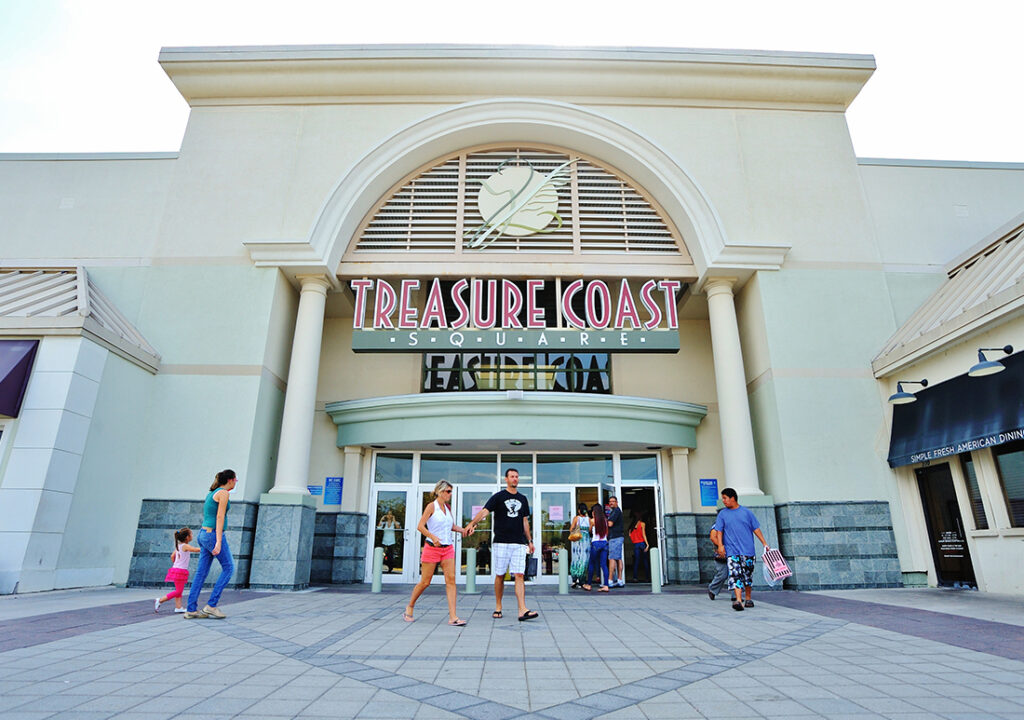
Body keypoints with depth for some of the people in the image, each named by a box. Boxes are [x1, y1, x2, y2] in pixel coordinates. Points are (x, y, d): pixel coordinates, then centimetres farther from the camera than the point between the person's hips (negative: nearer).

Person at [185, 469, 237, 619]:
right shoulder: (224, 493, -11)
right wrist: (219, 542, -22)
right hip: (214, 535, -9)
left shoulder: (211, 493, 17)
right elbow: (219, 517, -19)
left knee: (201, 573, 9)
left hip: (204, 534, 9)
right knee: (228, 568, 1)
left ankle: (191, 610, 10)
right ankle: (211, 605, -1)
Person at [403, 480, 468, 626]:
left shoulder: (448, 507, 12)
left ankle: (453, 617, -7)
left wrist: (460, 529, 4)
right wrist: (432, 536, -27)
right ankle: (409, 607, 28)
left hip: (448, 548, 5)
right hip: (432, 548, -5)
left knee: (451, 579, -6)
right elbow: (420, 526, -13)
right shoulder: (431, 506, -7)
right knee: (425, 582, 3)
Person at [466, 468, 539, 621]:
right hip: (501, 542, -2)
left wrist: (530, 541, 18)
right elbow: (484, 511, -12)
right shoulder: (498, 497, 1)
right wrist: (472, 523, -30)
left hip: (519, 543, 3)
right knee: (500, 575, 5)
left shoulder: (522, 499, 15)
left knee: (519, 575, -6)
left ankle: (523, 611, -10)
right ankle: (498, 608, 20)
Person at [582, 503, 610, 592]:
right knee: (604, 564, 3)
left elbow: (590, 531, 9)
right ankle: (605, 585, -2)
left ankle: (588, 584, 15)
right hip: (605, 542, 4)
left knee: (592, 564, 8)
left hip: (595, 543, -4)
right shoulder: (605, 520, 7)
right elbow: (607, 533, 13)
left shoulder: (592, 520, -5)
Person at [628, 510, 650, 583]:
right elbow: (643, 535, -9)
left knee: (636, 561, 4)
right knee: (645, 560, 7)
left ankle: (634, 577, -4)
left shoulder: (632, 525, 8)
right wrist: (647, 544, -9)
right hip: (642, 543, -3)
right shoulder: (642, 524, -4)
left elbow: (630, 535, 5)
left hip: (635, 544, 3)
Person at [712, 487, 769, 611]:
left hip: (747, 550, 1)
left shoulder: (746, 512, 5)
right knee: (735, 575, -13)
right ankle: (738, 601, -20)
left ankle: (748, 599, 25)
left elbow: (756, 529, 8)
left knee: (748, 575, 9)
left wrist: (764, 543, 3)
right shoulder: (722, 514, 7)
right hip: (732, 551, 0)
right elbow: (719, 531, 5)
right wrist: (720, 545, -8)